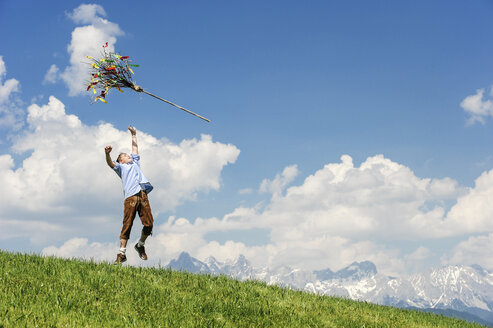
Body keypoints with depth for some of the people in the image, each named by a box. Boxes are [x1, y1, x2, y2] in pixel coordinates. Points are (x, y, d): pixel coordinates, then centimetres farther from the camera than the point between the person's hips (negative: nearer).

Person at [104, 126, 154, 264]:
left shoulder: (135, 163, 36)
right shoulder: (121, 167, 20)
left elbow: (135, 149, 46)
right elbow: (110, 164, 0)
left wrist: (134, 135, 48)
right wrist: (107, 153, -19)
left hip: (143, 195, 4)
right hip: (130, 197, -4)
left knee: (149, 224, -7)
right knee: (127, 225, -10)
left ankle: (140, 245, 16)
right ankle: (122, 253, -9)